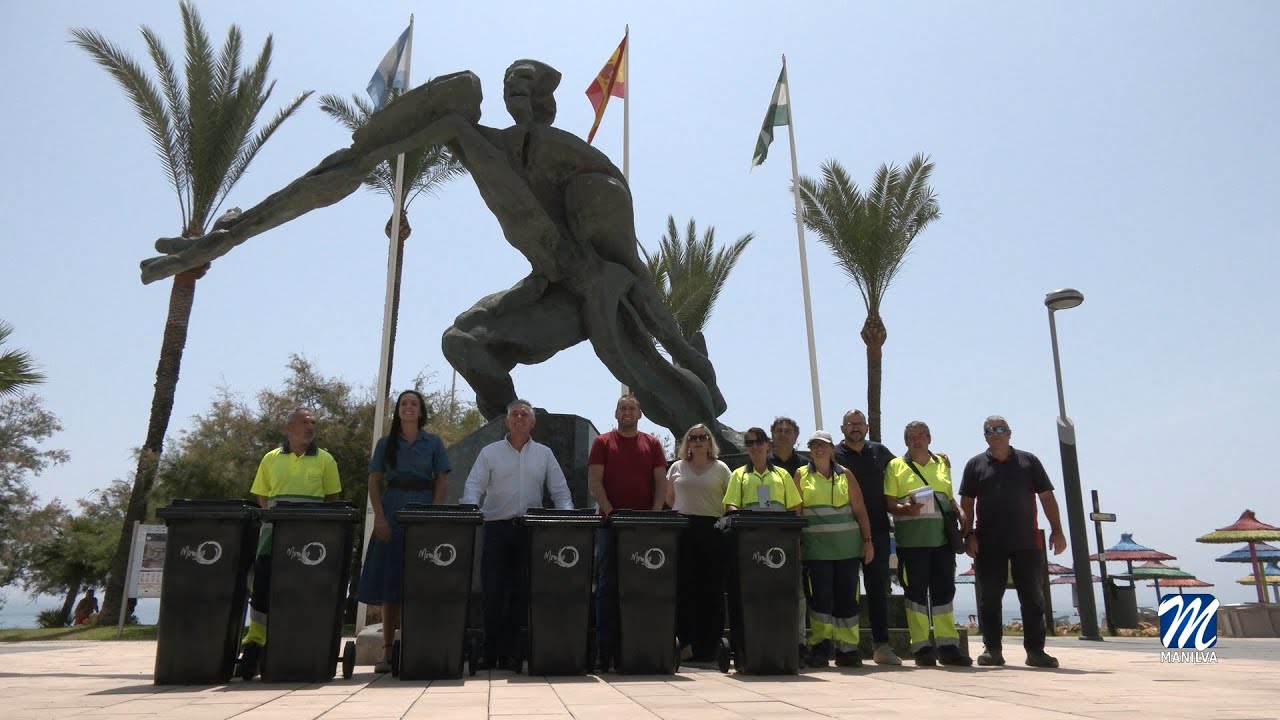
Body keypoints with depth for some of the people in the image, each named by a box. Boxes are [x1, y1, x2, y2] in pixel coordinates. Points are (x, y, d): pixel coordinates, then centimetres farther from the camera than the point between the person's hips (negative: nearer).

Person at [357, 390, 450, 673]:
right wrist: (379, 516, -6)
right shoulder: (385, 443, 11)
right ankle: (387, 650, 3)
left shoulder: (434, 443, 9)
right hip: (391, 513, 1)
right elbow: (375, 482, 7)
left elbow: (442, 481, 5)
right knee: (389, 581, -1)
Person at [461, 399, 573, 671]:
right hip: (497, 528, -1)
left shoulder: (544, 454, 11)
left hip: (531, 530, 1)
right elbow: (474, 486, -1)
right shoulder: (490, 452, 7)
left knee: (521, 594, 4)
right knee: (492, 592, -3)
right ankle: (491, 652, 8)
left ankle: (511, 653, 12)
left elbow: (560, 491, 8)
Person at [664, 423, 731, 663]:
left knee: (712, 588, -1)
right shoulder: (677, 467, 14)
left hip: (713, 530, -1)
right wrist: (684, 512, 8)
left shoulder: (720, 468, 10)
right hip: (683, 531, 1)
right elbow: (669, 498, 19)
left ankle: (709, 646, 7)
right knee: (685, 586, -2)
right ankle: (686, 642, 4)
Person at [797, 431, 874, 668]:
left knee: (847, 597, 3)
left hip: (848, 545, 2)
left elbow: (860, 509, 9)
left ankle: (847, 649, 12)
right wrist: (795, 542, -3)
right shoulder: (801, 475, 6)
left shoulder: (845, 475, 10)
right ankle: (820, 647, 7)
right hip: (816, 547, -2)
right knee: (820, 597, -4)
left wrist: (867, 540, 3)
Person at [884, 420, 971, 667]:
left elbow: (950, 499, 21)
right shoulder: (896, 466, 5)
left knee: (944, 590, 4)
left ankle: (948, 646, 11)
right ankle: (921, 647, 5)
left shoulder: (943, 464, 16)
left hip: (942, 538, 3)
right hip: (912, 540, -3)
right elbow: (888, 501, 0)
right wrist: (906, 509, -18)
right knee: (916, 591, -1)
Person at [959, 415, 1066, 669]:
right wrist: (968, 534, -5)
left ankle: (1035, 650, 11)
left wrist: (1056, 529, -1)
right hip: (989, 544, 0)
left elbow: (1047, 497, 8)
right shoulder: (975, 465, 8)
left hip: (1026, 542, 1)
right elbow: (966, 504, 5)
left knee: (1033, 598, 3)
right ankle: (992, 649, 10)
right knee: (989, 598, 2)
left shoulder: (1029, 461, 9)